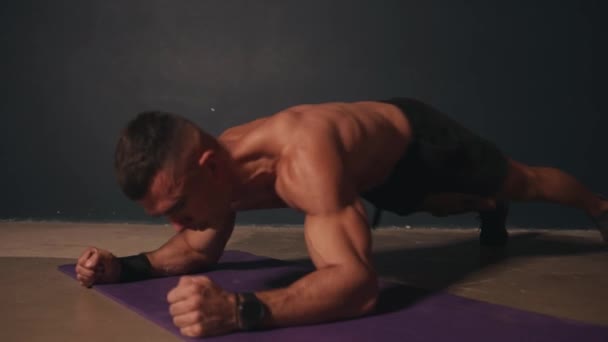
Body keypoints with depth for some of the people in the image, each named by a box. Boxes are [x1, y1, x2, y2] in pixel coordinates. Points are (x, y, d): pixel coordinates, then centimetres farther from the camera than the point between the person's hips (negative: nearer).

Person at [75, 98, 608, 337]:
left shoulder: (303, 159, -51)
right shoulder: (215, 166, -26)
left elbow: (358, 284, -58)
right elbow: (200, 251, -7)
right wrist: (127, 266, -24)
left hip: (420, 141, -6)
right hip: (382, 171, 6)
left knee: (526, 184, 23)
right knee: (443, 207, 37)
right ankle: (490, 210, 72)